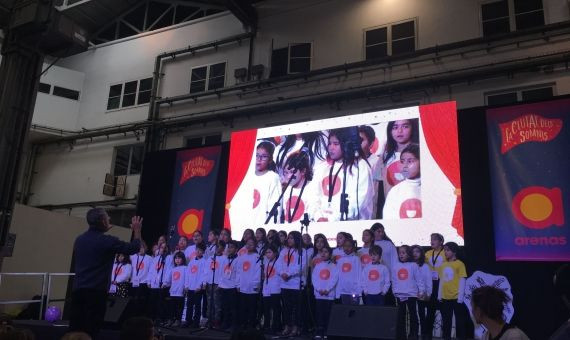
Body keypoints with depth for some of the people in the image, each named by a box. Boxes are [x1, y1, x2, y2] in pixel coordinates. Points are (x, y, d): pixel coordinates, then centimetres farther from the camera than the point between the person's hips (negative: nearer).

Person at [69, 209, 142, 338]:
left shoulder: (79, 239, 7)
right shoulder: (108, 241, -11)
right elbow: (134, 248, -1)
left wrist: (104, 231, 33)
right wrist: (137, 230, 14)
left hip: (78, 289, 6)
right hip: (96, 291, -6)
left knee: (75, 329, 11)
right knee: (91, 330, -1)